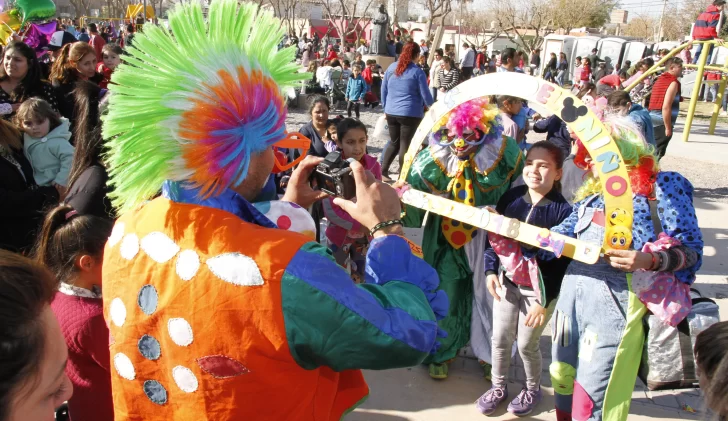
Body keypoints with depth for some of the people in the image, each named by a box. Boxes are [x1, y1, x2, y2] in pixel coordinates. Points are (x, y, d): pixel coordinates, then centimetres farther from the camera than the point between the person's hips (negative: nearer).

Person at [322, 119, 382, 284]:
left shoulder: (373, 166, -9)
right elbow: (331, 211, -21)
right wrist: (359, 225, -26)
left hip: (365, 236, 3)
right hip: (339, 236, -3)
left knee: (361, 281, 19)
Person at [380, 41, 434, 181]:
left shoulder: (391, 68, 6)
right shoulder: (417, 72, -8)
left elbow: (383, 90, 12)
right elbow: (426, 95, -3)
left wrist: (386, 107, 23)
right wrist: (431, 106, 17)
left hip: (391, 112, 5)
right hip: (411, 114, -5)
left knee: (394, 143, 18)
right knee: (405, 145, 3)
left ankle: (383, 171, 16)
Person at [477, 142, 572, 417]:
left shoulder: (563, 210, -18)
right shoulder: (511, 197, -6)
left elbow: (563, 262, -16)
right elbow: (492, 235, 5)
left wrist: (544, 300, -17)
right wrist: (491, 271, -3)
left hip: (540, 288, -4)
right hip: (507, 281, 4)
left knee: (527, 344, 10)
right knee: (500, 338, 14)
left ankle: (533, 390, 38)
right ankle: (498, 387, 38)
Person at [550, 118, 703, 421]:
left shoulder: (663, 186, -3)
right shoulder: (593, 194, 16)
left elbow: (691, 249, -7)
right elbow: (559, 236, 16)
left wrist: (648, 261, -25)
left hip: (616, 296, -7)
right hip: (572, 287, 7)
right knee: (562, 380, 17)